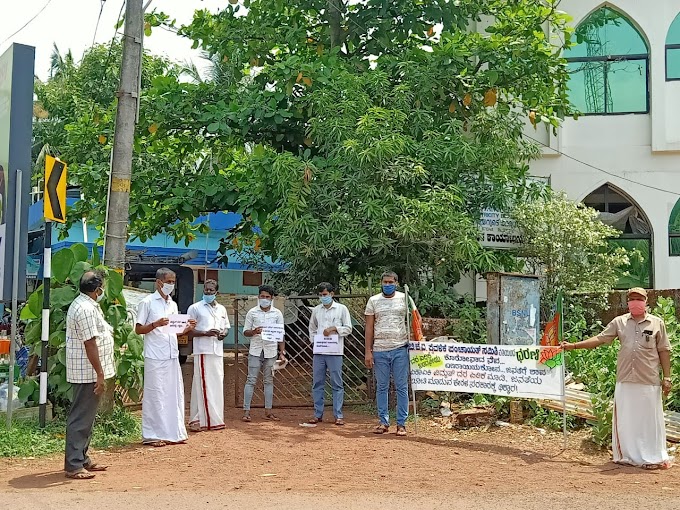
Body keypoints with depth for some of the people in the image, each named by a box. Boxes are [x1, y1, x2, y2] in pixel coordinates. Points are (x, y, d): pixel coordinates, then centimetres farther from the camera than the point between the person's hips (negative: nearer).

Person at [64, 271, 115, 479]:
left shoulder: (83, 304, 14)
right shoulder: (86, 309, -20)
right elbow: (90, 344, -23)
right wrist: (100, 374, -21)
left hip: (87, 372, 11)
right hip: (88, 373, -11)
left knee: (86, 417, 17)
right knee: (81, 418, -6)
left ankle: (82, 459, 25)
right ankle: (73, 466, -2)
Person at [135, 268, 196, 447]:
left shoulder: (173, 304, 16)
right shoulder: (147, 302, -3)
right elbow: (138, 329, -5)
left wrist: (188, 328, 1)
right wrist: (155, 324, -21)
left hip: (172, 356, 6)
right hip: (155, 357, -6)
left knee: (174, 394, 8)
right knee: (155, 395, -2)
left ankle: (173, 432, 16)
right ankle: (152, 435, 6)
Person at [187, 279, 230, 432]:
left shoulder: (221, 309, 17)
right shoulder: (195, 308, 0)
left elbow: (226, 327, 25)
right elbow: (188, 330, -5)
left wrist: (223, 333, 2)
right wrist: (206, 333, -18)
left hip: (218, 352, 6)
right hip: (202, 351, -5)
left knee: (217, 384, 8)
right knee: (202, 385, -7)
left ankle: (215, 419, 17)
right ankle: (198, 420, -2)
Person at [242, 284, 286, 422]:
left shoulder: (277, 313, 5)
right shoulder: (252, 312, 3)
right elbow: (245, 331, 5)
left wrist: (282, 353, -2)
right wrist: (254, 332, -17)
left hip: (271, 352, 1)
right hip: (255, 351, -1)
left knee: (269, 381, 7)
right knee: (251, 380, -3)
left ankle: (268, 411, 12)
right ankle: (246, 411, -1)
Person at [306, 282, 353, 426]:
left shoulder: (341, 309, 2)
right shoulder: (316, 310, 12)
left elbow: (348, 328, 0)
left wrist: (334, 328, -13)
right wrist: (314, 341, 5)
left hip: (335, 351, -3)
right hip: (318, 351, 4)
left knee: (337, 384, -1)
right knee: (317, 384, 6)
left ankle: (338, 415, 4)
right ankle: (318, 414, 14)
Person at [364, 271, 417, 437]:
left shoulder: (404, 298, 4)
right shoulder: (373, 301, 7)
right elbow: (369, 328, 6)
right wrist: (368, 351, 1)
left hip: (400, 349, -1)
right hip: (379, 350, 1)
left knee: (402, 387, 2)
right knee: (381, 387, 8)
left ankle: (401, 424, 8)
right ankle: (383, 422, 16)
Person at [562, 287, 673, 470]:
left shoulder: (657, 323, 3)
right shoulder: (620, 322, 8)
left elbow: (663, 351, 4)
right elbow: (600, 339, 5)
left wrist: (667, 377, -1)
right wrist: (574, 346, -2)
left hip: (649, 381, -2)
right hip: (625, 380, 2)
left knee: (649, 419, 2)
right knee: (625, 419, 7)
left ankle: (653, 458, 13)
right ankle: (628, 456, 19)